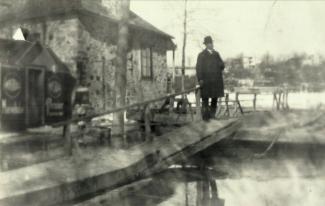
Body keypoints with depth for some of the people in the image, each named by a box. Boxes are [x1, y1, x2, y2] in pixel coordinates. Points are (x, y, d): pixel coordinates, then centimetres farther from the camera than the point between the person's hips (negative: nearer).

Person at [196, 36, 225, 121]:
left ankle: (212, 115, 19)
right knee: (205, 99, -2)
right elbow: (199, 68, -5)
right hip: (206, 81, -5)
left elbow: (222, 65, 16)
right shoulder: (202, 55, 0)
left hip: (216, 81, 5)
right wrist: (200, 79, -14)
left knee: (215, 98, 8)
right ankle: (205, 117, 2)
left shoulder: (216, 54, 15)